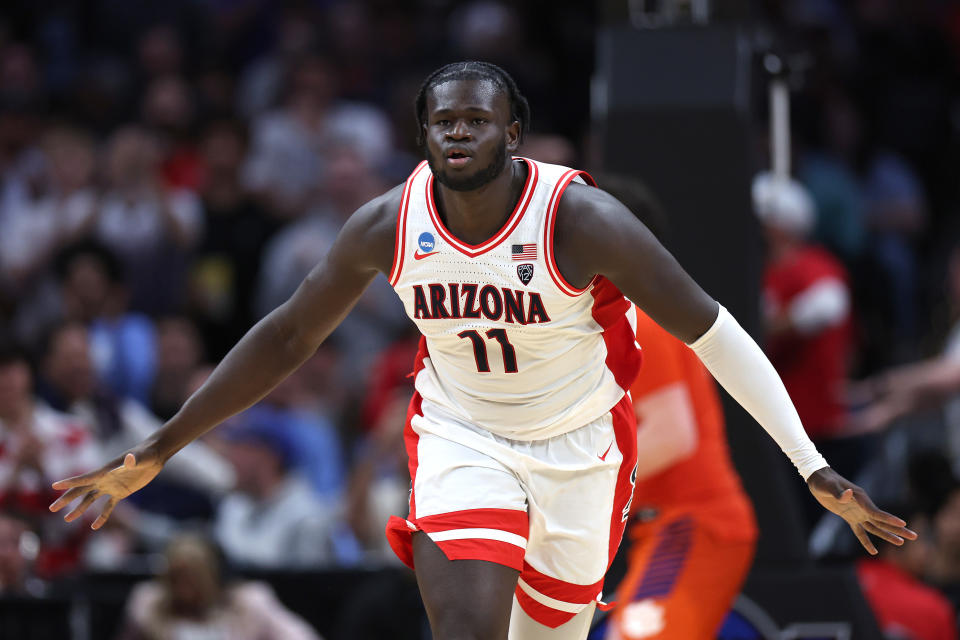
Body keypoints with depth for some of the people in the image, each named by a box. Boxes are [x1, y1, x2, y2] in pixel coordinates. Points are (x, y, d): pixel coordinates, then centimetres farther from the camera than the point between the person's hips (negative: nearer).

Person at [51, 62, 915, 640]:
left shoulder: (581, 220, -23)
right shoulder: (388, 227, -14)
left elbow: (711, 331, -18)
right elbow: (288, 337, 0)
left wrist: (816, 470, -22)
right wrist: (157, 452, 1)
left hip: (581, 447, -1)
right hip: (461, 440, 1)